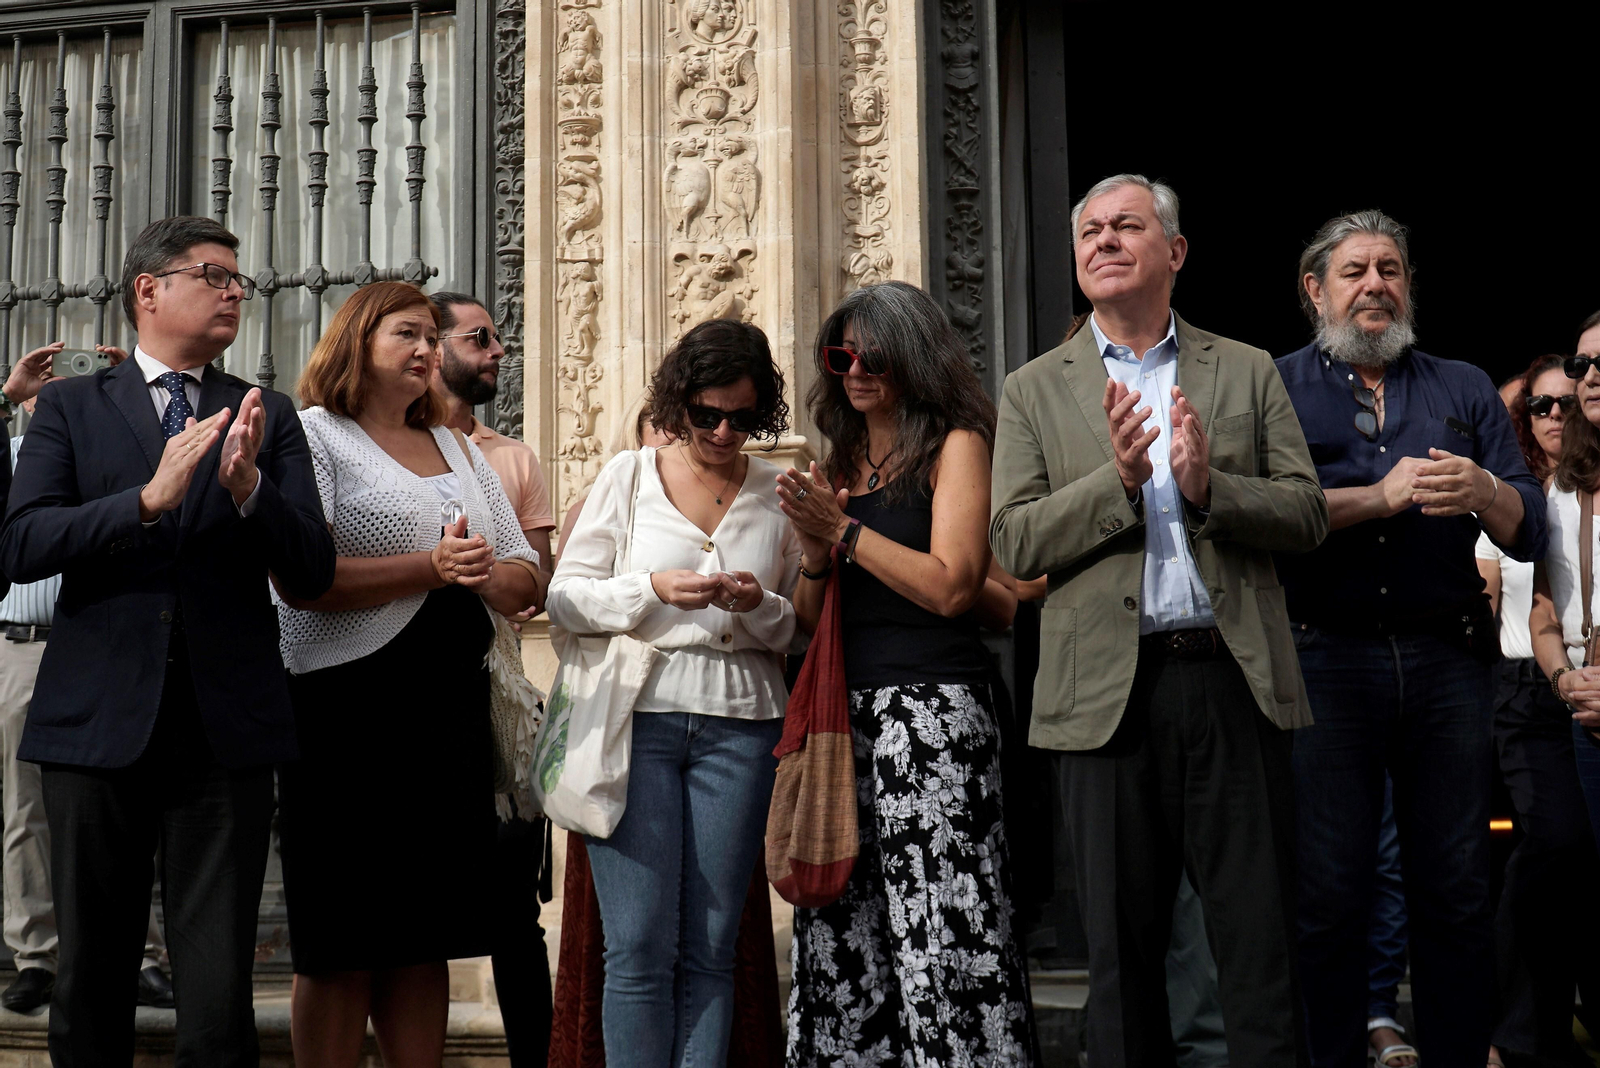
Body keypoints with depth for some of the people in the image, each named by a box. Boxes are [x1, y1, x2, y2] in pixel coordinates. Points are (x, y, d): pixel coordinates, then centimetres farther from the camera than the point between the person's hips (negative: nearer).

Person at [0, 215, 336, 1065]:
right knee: (91, 983, 10)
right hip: (98, 726, 0)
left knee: (219, 999, -1)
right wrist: (149, 499, -19)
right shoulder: (70, 407, 7)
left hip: (226, 731, 0)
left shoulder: (268, 417, 10)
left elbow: (313, 572, 2)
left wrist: (250, 487, -15)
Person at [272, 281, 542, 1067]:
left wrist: (484, 574, -8)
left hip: (452, 702, 6)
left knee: (426, 939, 8)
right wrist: (430, 567, -19)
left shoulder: (459, 449, 20)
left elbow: (525, 582, 15)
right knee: (342, 947, 0)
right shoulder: (313, 435, -1)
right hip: (347, 707, -6)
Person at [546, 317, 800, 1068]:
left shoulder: (779, 493, 11)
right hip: (636, 715, -1)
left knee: (710, 948, 3)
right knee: (640, 946, -5)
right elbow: (566, 596, 3)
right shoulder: (628, 476, 8)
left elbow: (802, 626, 13)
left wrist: (758, 606, -8)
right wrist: (652, 589, -12)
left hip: (739, 722, 2)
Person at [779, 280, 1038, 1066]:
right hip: (846, 711, 6)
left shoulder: (956, 445, 1)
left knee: (938, 925, -9)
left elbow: (951, 586, -11)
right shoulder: (838, 462, 18)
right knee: (843, 928, 3)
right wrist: (814, 553, -1)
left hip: (932, 707, -6)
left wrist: (844, 531, -7)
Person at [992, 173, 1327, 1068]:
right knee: (1122, 946, 7)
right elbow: (1014, 542, 0)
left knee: (1261, 939, 3)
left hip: (1234, 681, 0)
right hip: (1111, 690, 0)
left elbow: (1308, 514, 4)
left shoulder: (1248, 372, 11)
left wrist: (1209, 486, -14)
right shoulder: (1035, 391, 9)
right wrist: (1116, 480, -15)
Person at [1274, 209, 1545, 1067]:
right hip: (1325, 658, -2)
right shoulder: (1276, 387, 8)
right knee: (1326, 894, 0)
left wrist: (1485, 494, -13)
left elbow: (1530, 534, 8)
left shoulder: (1464, 389, 16)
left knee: (1456, 892, 4)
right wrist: (1381, 497, -14)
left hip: (1448, 660, 3)